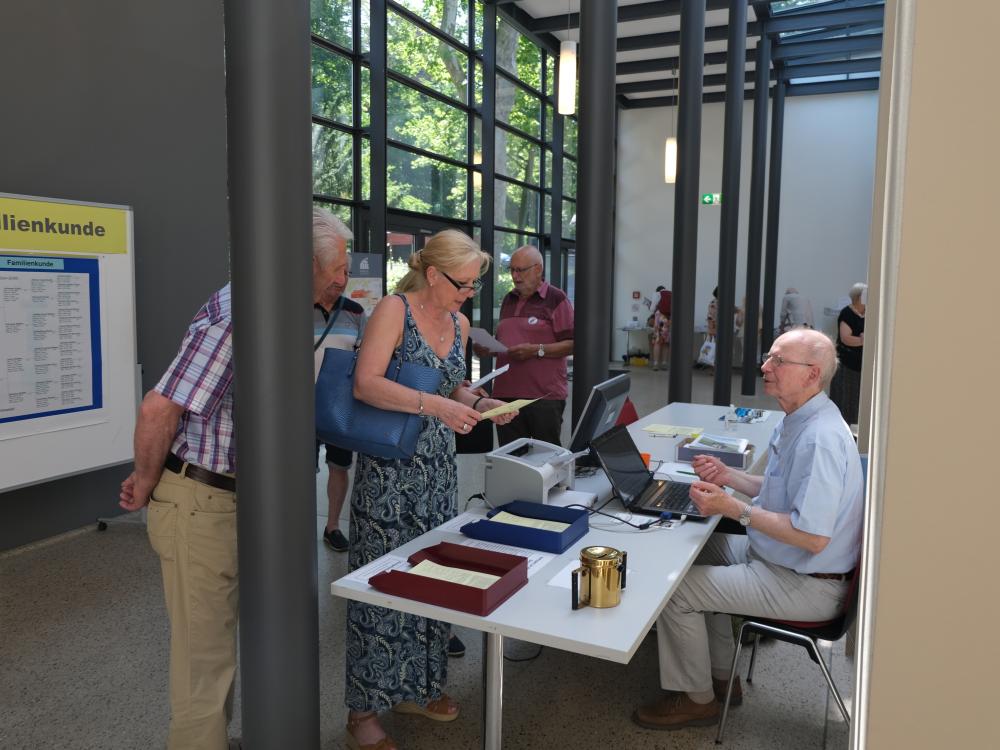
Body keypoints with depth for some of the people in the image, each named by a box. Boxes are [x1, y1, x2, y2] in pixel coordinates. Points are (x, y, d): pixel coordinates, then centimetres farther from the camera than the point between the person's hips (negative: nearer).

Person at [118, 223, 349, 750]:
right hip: (199, 504, -9)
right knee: (204, 655, 4)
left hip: (232, 499, 9)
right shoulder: (236, 316, -24)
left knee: (217, 639, 23)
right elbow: (158, 411, -25)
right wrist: (146, 485, -8)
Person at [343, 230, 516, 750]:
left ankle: (415, 687, 31)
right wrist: (433, 405, -30)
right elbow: (366, 384, -21)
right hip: (389, 469, -7)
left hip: (438, 467, 7)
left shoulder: (459, 324, 10)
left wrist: (479, 403, 2)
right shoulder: (394, 309, -11)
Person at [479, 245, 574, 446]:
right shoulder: (508, 300, 17)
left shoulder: (556, 299, -2)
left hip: (545, 395, -6)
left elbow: (571, 344, -8)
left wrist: (537, 350, -19)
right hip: (506, 392, 6)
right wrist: (487, 348, 5)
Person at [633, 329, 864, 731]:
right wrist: (731, 477, 2)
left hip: (802, 584, -11)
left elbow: (813, 538, -32)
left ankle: (697, 699, 13)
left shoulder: (821, 438, -29)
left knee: (674, 591, -12)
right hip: (772, 556, 11)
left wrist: (734, 509, -27)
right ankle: (721, 677, 30)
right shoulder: (797, 420, 5)